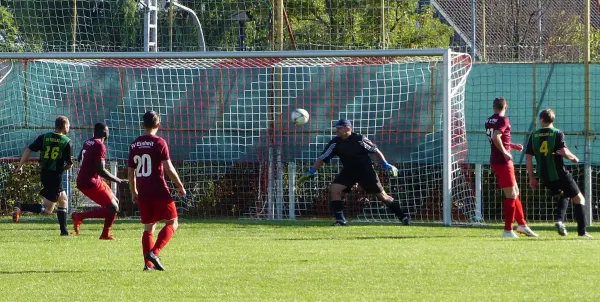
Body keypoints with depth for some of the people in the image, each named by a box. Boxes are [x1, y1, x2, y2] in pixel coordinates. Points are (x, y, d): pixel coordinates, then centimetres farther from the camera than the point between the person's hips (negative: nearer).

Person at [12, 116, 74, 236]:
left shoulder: (44, 137, 4)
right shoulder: (67, 142, -6)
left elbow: (28, 150, -5)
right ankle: (21, 207, -22)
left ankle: (64, 230, 24)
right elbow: (69, 164, -5)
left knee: (63, 199, 23)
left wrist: (20, 166, -1)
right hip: (56, 175, -6)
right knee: (47, 210, -4)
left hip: (43, 174, 6)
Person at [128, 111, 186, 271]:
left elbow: (130, 171, 12)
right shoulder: (159, 142, -9)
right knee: (172, 223, 3)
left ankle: (148, 263, 4)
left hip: (143, 193, 6)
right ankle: (154, 252, -16)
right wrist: (180, 186, -1)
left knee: (149, 227, 13)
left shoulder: (134, 145, 9)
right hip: (159, 191, -6)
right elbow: (168, 168, -12)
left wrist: (134, 191, 23)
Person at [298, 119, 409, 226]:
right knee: (334, 189, -17)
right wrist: (310, 172, -10)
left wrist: (386, 165, -10)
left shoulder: (359, 139, -18)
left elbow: (375, 151, -7)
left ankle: (402, 216, 13)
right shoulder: (335, 143, -7)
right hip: (348, 171, 4)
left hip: (365, 171, -4)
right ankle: (340, 219, -10)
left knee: (381, 195, -1)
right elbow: (322, 159, -3)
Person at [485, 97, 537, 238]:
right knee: (511, 196, -3)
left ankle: (522, 224, 22)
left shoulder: (489, 121, 13)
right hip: (503, 162, -9)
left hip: (495, 161, 9)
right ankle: (508, 230, -2)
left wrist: (512, 146, 28)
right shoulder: (503, 120, -13)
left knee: (515, 193, 17)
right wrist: (505, 152, -20)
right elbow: (496, 138, -27)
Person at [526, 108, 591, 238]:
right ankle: (582, 231, -1)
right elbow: (563, 152, -20)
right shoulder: (557, 133, -7)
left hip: (544, 177, 5)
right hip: (559, 174, -5)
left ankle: (560, 220, 5)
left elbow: (528, 158, 2)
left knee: (563, 196, 29)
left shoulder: (534, 136, 4)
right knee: (579, 199, 9)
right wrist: (573, 157, 0)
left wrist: (531, 177, 8)